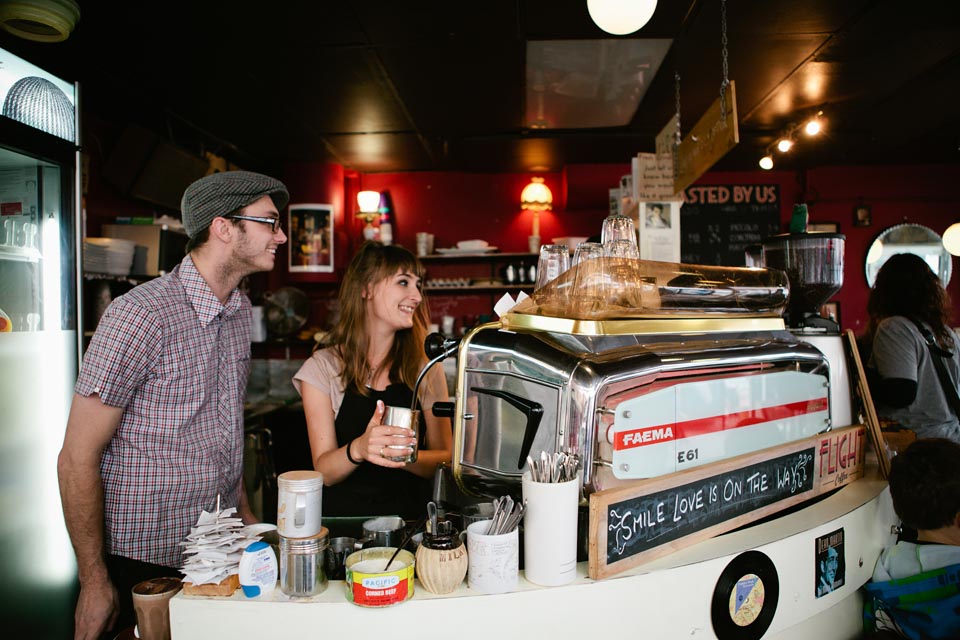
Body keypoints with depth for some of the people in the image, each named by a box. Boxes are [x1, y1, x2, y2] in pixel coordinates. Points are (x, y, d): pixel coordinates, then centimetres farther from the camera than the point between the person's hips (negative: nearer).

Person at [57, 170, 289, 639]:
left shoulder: (240, 309, 5)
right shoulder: (141, 315, -20)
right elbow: (78, 459, -16)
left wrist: (245, 512, 11)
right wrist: (94, 583, -14)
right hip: (145, 563, -7)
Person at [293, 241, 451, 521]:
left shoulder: (425, 369, 4)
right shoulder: (322, 368, 0)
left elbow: (445, 460, 3)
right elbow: (324, 471, -3)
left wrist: (405, 457, -18)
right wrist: (358, 450, -24)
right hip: (343, 517, 0)